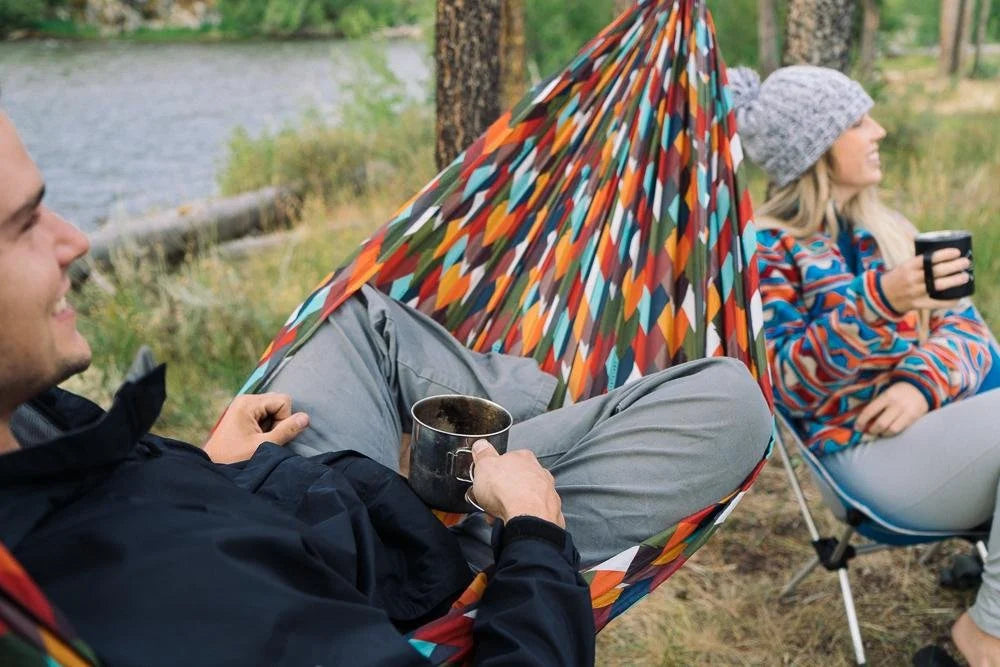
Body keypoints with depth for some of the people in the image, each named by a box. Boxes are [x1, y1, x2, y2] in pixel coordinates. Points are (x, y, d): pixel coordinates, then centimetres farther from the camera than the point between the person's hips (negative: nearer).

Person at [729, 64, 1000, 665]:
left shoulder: (887, 227, 15)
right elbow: (785, 383, -14)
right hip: (872, 450, -6)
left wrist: (926, 382, -12)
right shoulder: (765, 249, -5)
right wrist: (879, 302, -28)